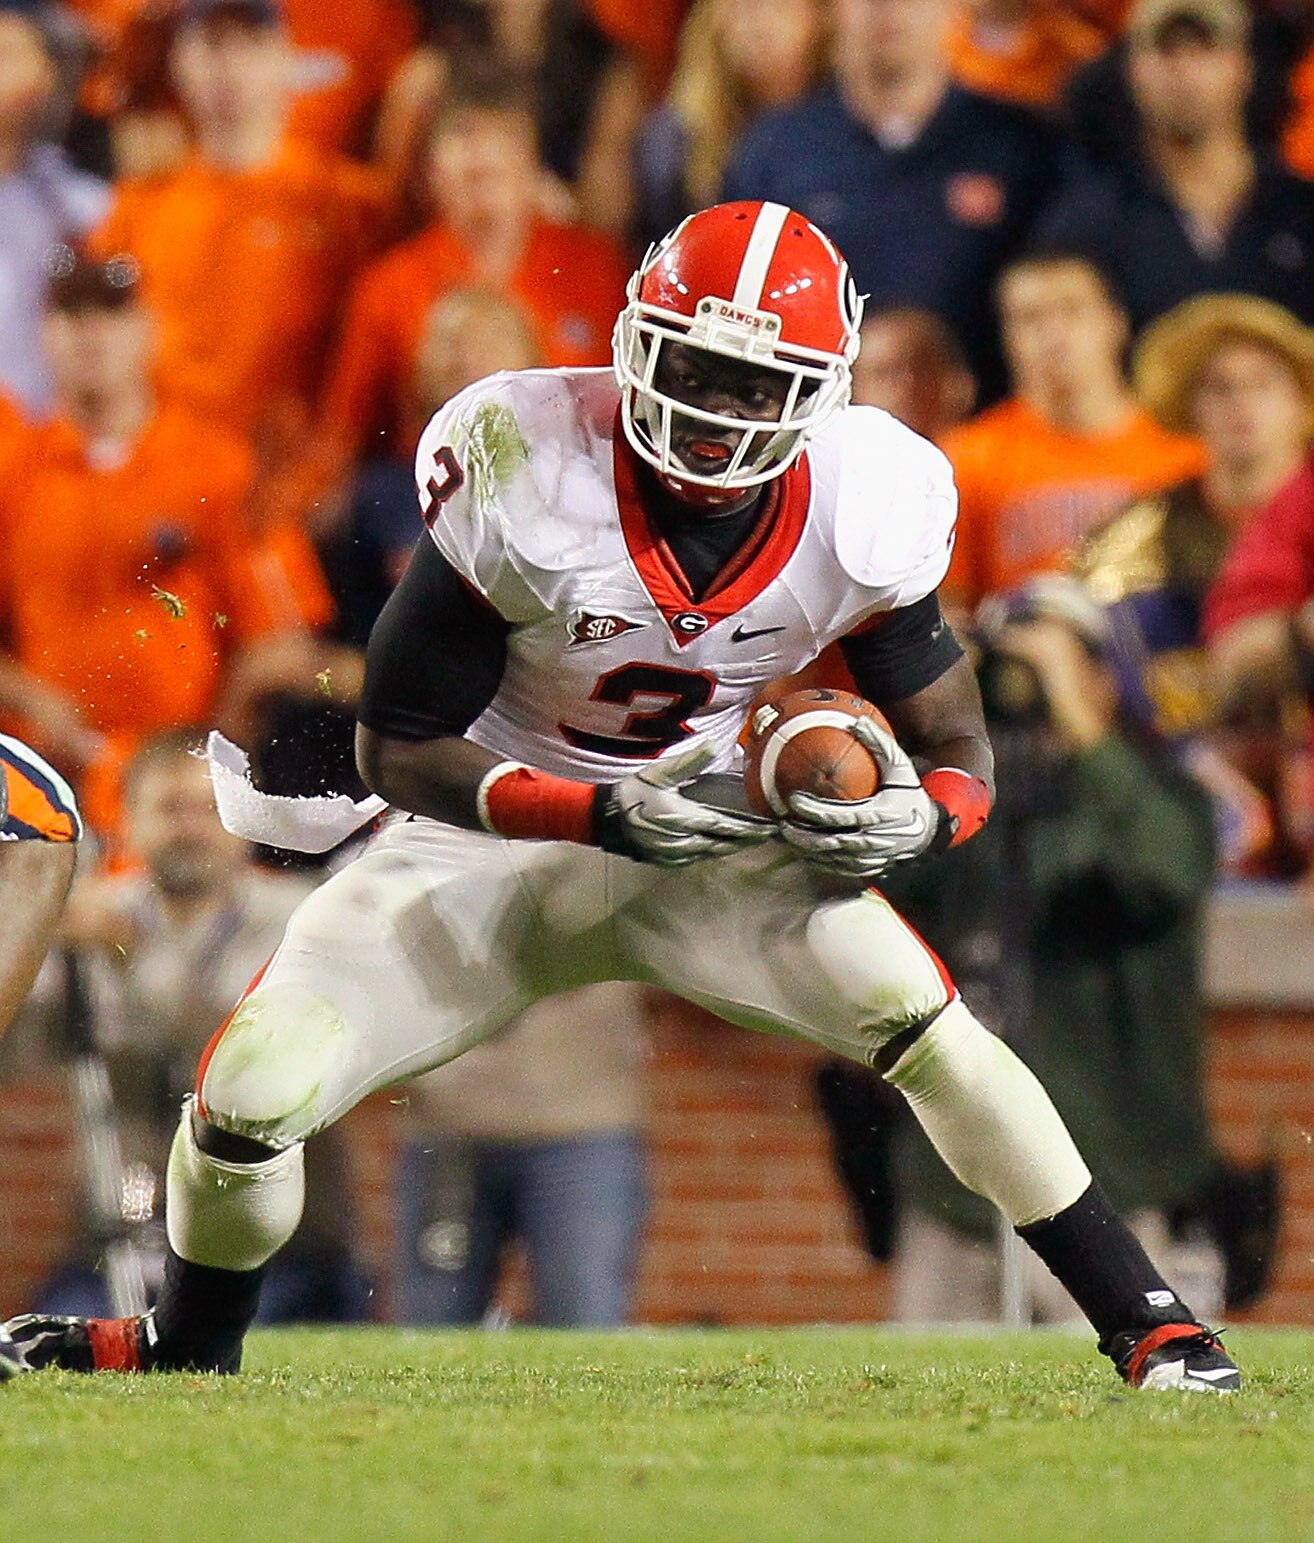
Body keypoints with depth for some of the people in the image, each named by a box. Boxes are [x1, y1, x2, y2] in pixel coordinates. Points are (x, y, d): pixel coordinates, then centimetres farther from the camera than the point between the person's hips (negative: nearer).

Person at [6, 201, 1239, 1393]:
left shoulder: (860, 514, -18)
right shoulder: (521, 477, -26)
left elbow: (957, 751, -5)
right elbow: (397, 751, -19)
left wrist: (920, 821, -30)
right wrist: (605, 815, -32)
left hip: (705, 831, 1)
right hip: (493, 835, -1)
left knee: (921, 1021, -22)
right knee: (250, 1095, -12)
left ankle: (1143, 1323, -7)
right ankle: (189, 1345, 21)